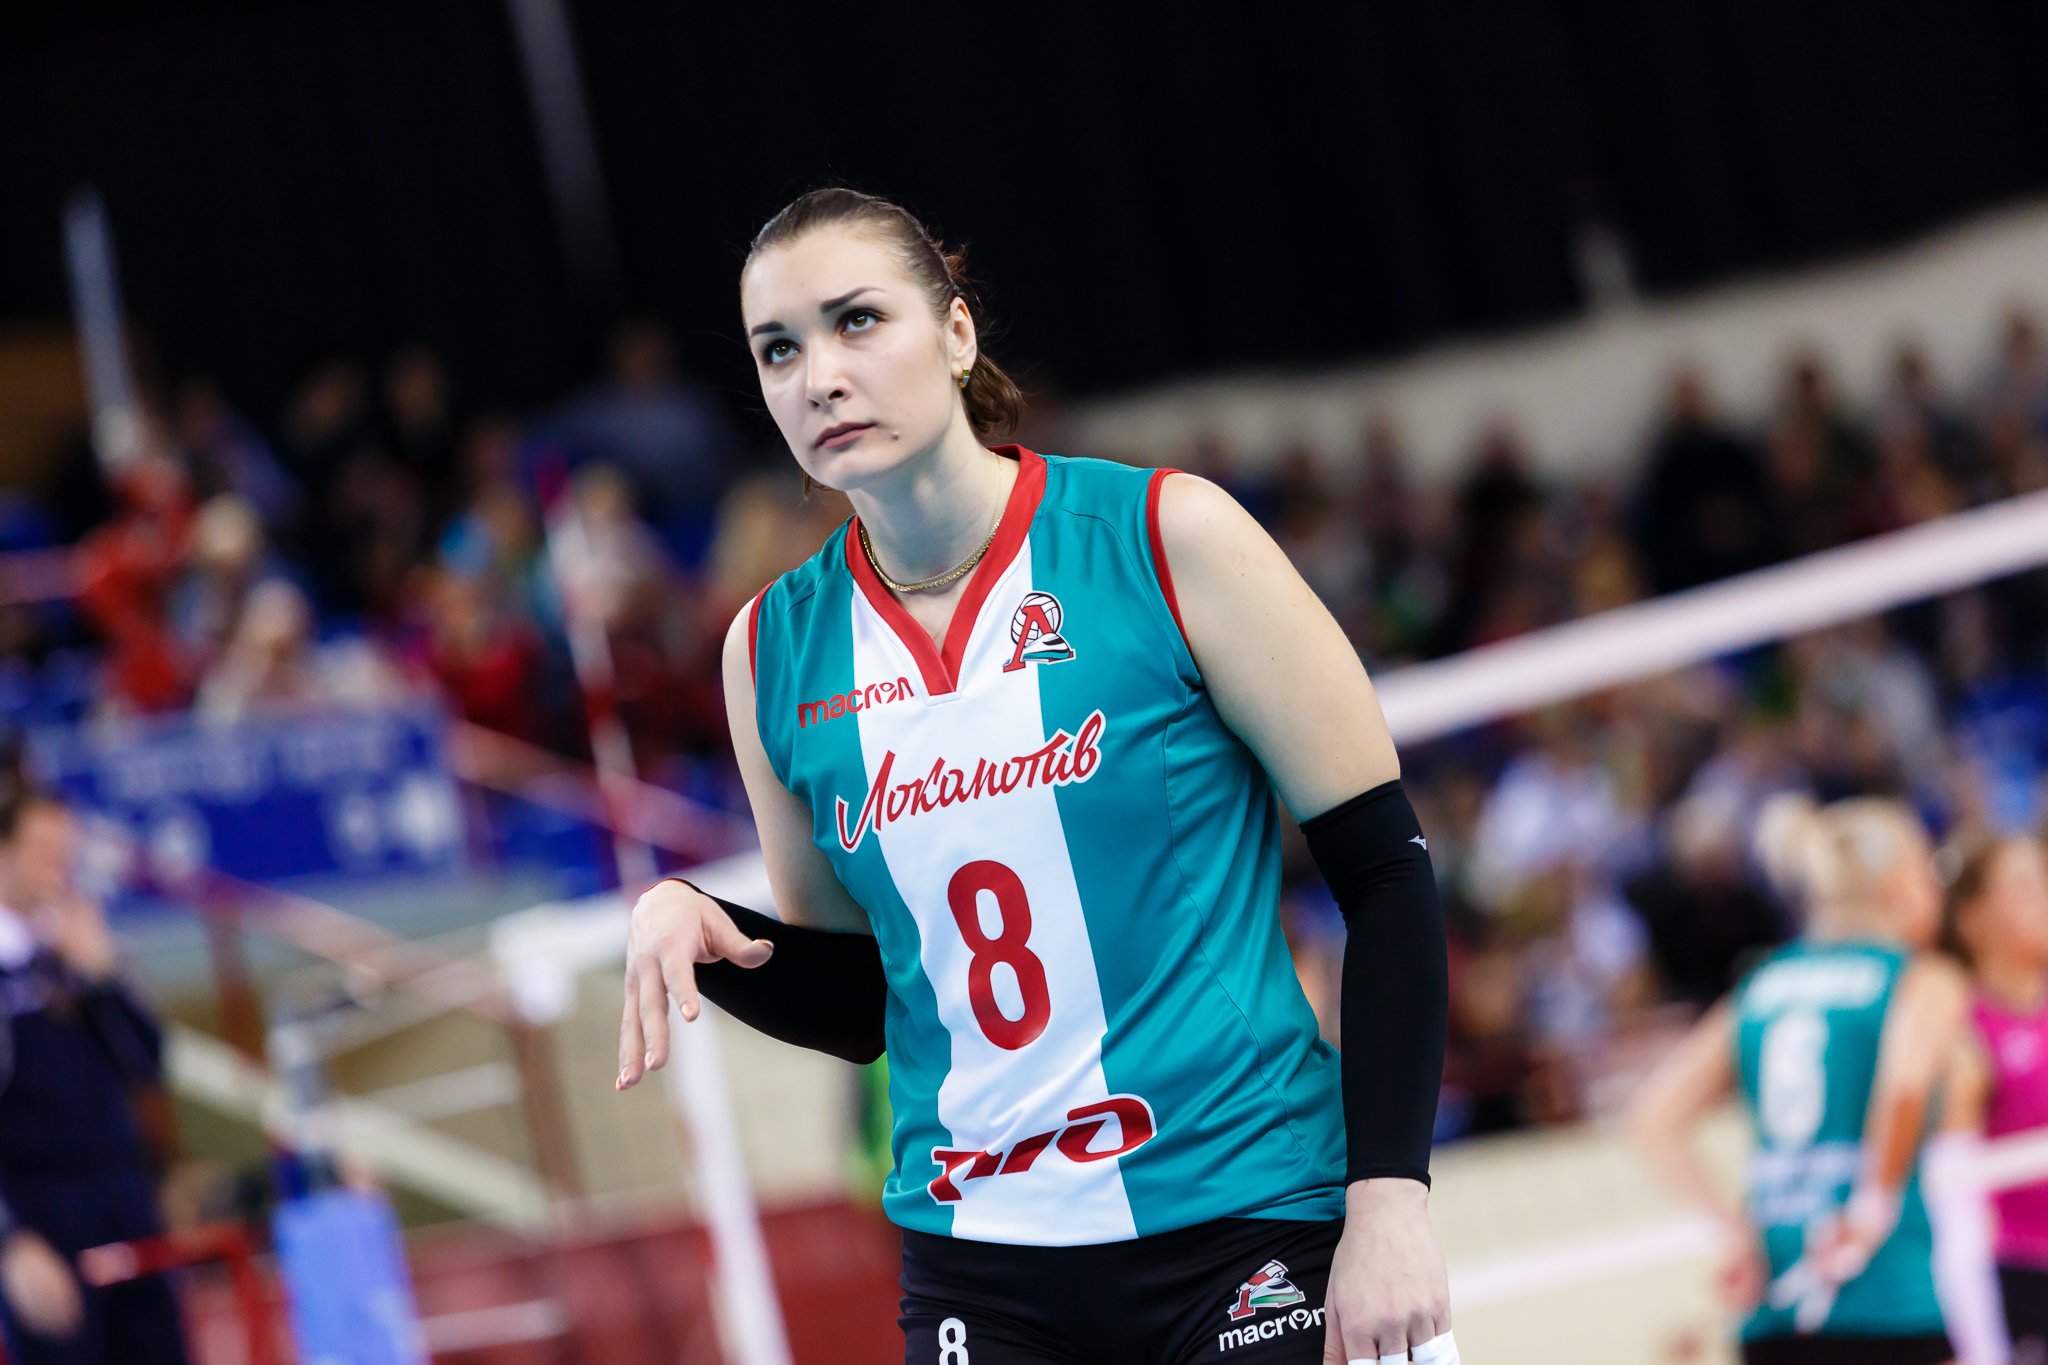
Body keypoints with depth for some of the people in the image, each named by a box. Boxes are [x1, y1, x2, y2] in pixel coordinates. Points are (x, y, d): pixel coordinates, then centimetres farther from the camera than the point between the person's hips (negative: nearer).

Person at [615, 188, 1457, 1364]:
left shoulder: (1165, 539, -7)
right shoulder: (775, 651, 5)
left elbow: (1388, 871, -6)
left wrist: (1391, 1201, -14)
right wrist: (691, 924, -5)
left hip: (1249, 1237, -3)